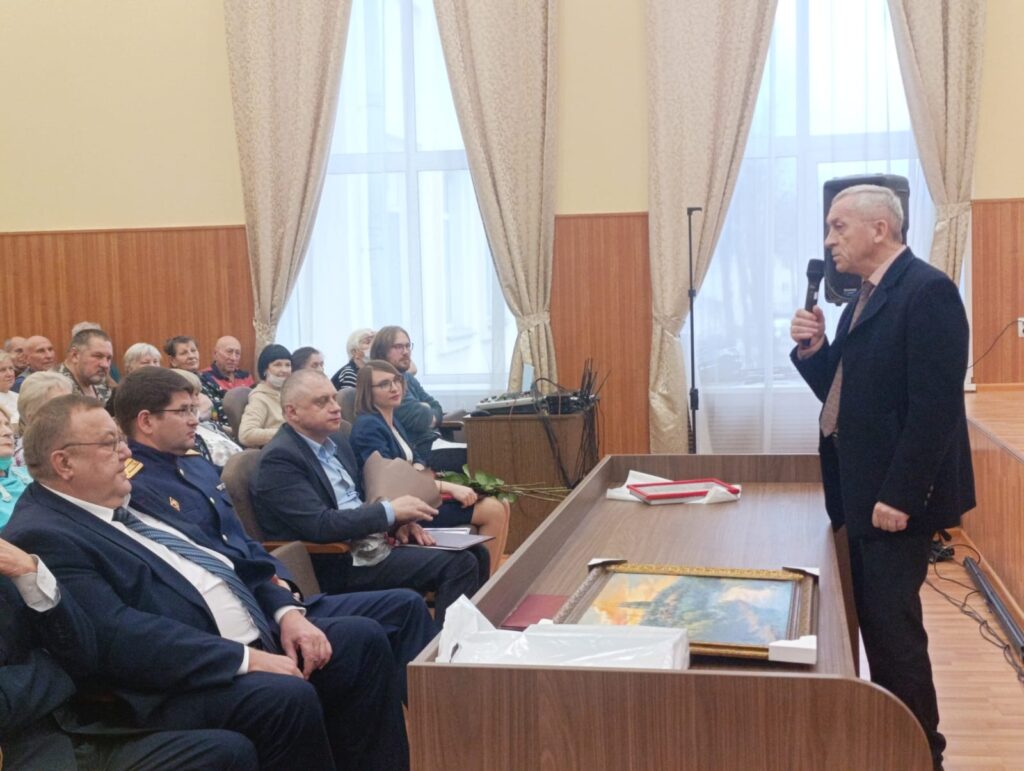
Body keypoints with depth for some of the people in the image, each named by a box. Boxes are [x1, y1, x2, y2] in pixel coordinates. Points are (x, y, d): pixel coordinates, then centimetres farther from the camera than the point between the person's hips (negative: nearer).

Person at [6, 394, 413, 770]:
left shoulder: (131, 498, 16)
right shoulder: (40, 536, -12)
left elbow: (214, 563, 20)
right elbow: (118, 637, -23)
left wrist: (286, 611, 3)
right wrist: (246, 659, -23)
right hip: (182, 682, -9)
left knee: (364, 639, 1)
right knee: (289, 697, -32)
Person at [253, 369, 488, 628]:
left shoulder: (335, 442, 12)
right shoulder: (279, 459, -15)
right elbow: (320, 526, -24)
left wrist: (397, 522, 1)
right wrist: (390, 511, -18)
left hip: (372, 542, 9)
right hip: (339, 564, -9)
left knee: (474, 554, 5)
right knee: (458, 564, -20)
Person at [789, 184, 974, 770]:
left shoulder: (928, 290, -15)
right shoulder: (867, 298, 14)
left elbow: (935, 404, -22)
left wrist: (901, 495, -23)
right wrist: (813, 350, -2)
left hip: (895, 496, -9)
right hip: (863, 490, 9)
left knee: (893, 623, -2)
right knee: (875, 620, 14)